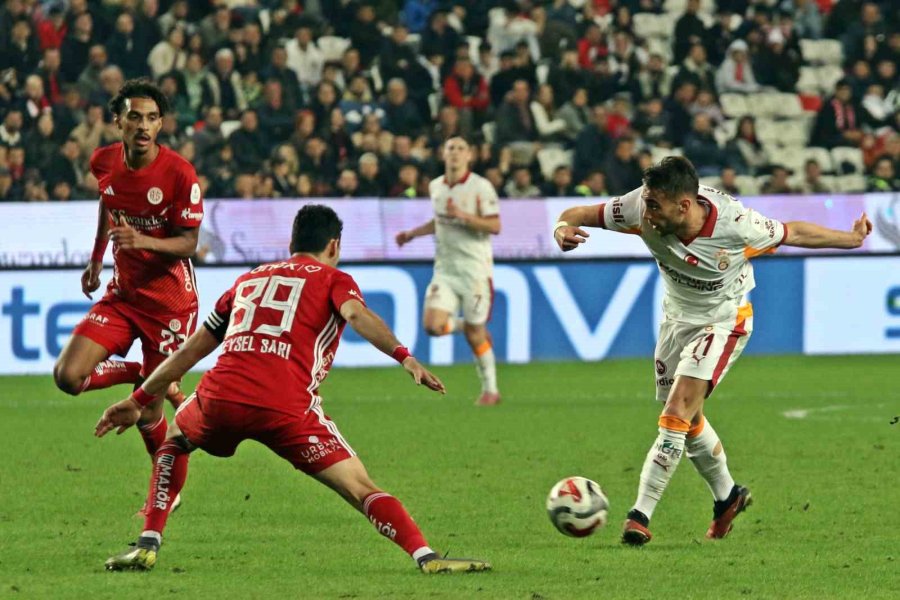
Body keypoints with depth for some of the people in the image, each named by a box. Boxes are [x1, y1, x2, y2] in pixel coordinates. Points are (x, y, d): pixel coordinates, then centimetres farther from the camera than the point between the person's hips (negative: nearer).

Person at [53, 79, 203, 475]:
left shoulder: (179, 173, -18)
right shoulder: (104, 162, -3)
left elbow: (188, 244, -15)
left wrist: (144, 241, -32)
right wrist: (96, 259, 28)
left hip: (169, 303, -5)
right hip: (121, 295, 5)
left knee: (147, 417, -2)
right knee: (68, 375, -14)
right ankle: (146, 376, 14)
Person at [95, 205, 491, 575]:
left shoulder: (248, 280, 30)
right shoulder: (332, 279, 18)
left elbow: (191, 350, 33)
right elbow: (356, 314, -7)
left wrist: (138, 400, 40)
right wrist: (403, 356, -18)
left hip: (220, 396, 4)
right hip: (287, 407, -4)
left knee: (174, 442, 35)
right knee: (361, 490, 1)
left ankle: (147, 547, 22)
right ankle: (427, 558, -18)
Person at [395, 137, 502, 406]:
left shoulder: (481, 187, -9)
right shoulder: (435, 187, 9)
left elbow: (495, 226, -14)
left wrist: (463, 215, -24)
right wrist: (412, 234, 18)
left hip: (475, 267, -5)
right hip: (445, 268, 5)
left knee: (475, 333, -2)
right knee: (433, 325, -12)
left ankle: (490, 389, 15)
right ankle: (468, 326, 20)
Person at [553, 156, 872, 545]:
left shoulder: (735, 225, -33)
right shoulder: (642, 211, -27)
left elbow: (792, 233, -14)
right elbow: (582, 214, -17)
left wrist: (851, 239, -2)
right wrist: (564, 229, -41)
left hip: (723, 321, -5)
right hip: (677, 315, 5)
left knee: (677, 412, -20)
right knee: (687, 419, 16)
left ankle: (641, 513, -19)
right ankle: (727, 495, 40)